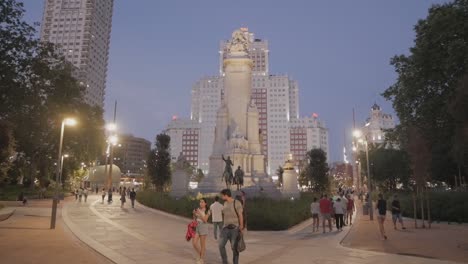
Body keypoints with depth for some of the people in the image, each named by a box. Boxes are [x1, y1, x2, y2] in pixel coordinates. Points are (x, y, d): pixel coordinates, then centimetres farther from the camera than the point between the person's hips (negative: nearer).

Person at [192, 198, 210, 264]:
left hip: (203, 227, -5)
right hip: (196, 227, 5)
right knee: (194, 243, -1)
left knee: (202, 244, 3)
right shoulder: (198, 209, 5)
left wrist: (200, 214, -26)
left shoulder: (207, 211, -8)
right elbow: (194, 218, 9)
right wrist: (194, 214, -11)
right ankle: (200, 255, 23)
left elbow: (205, 220, -17)